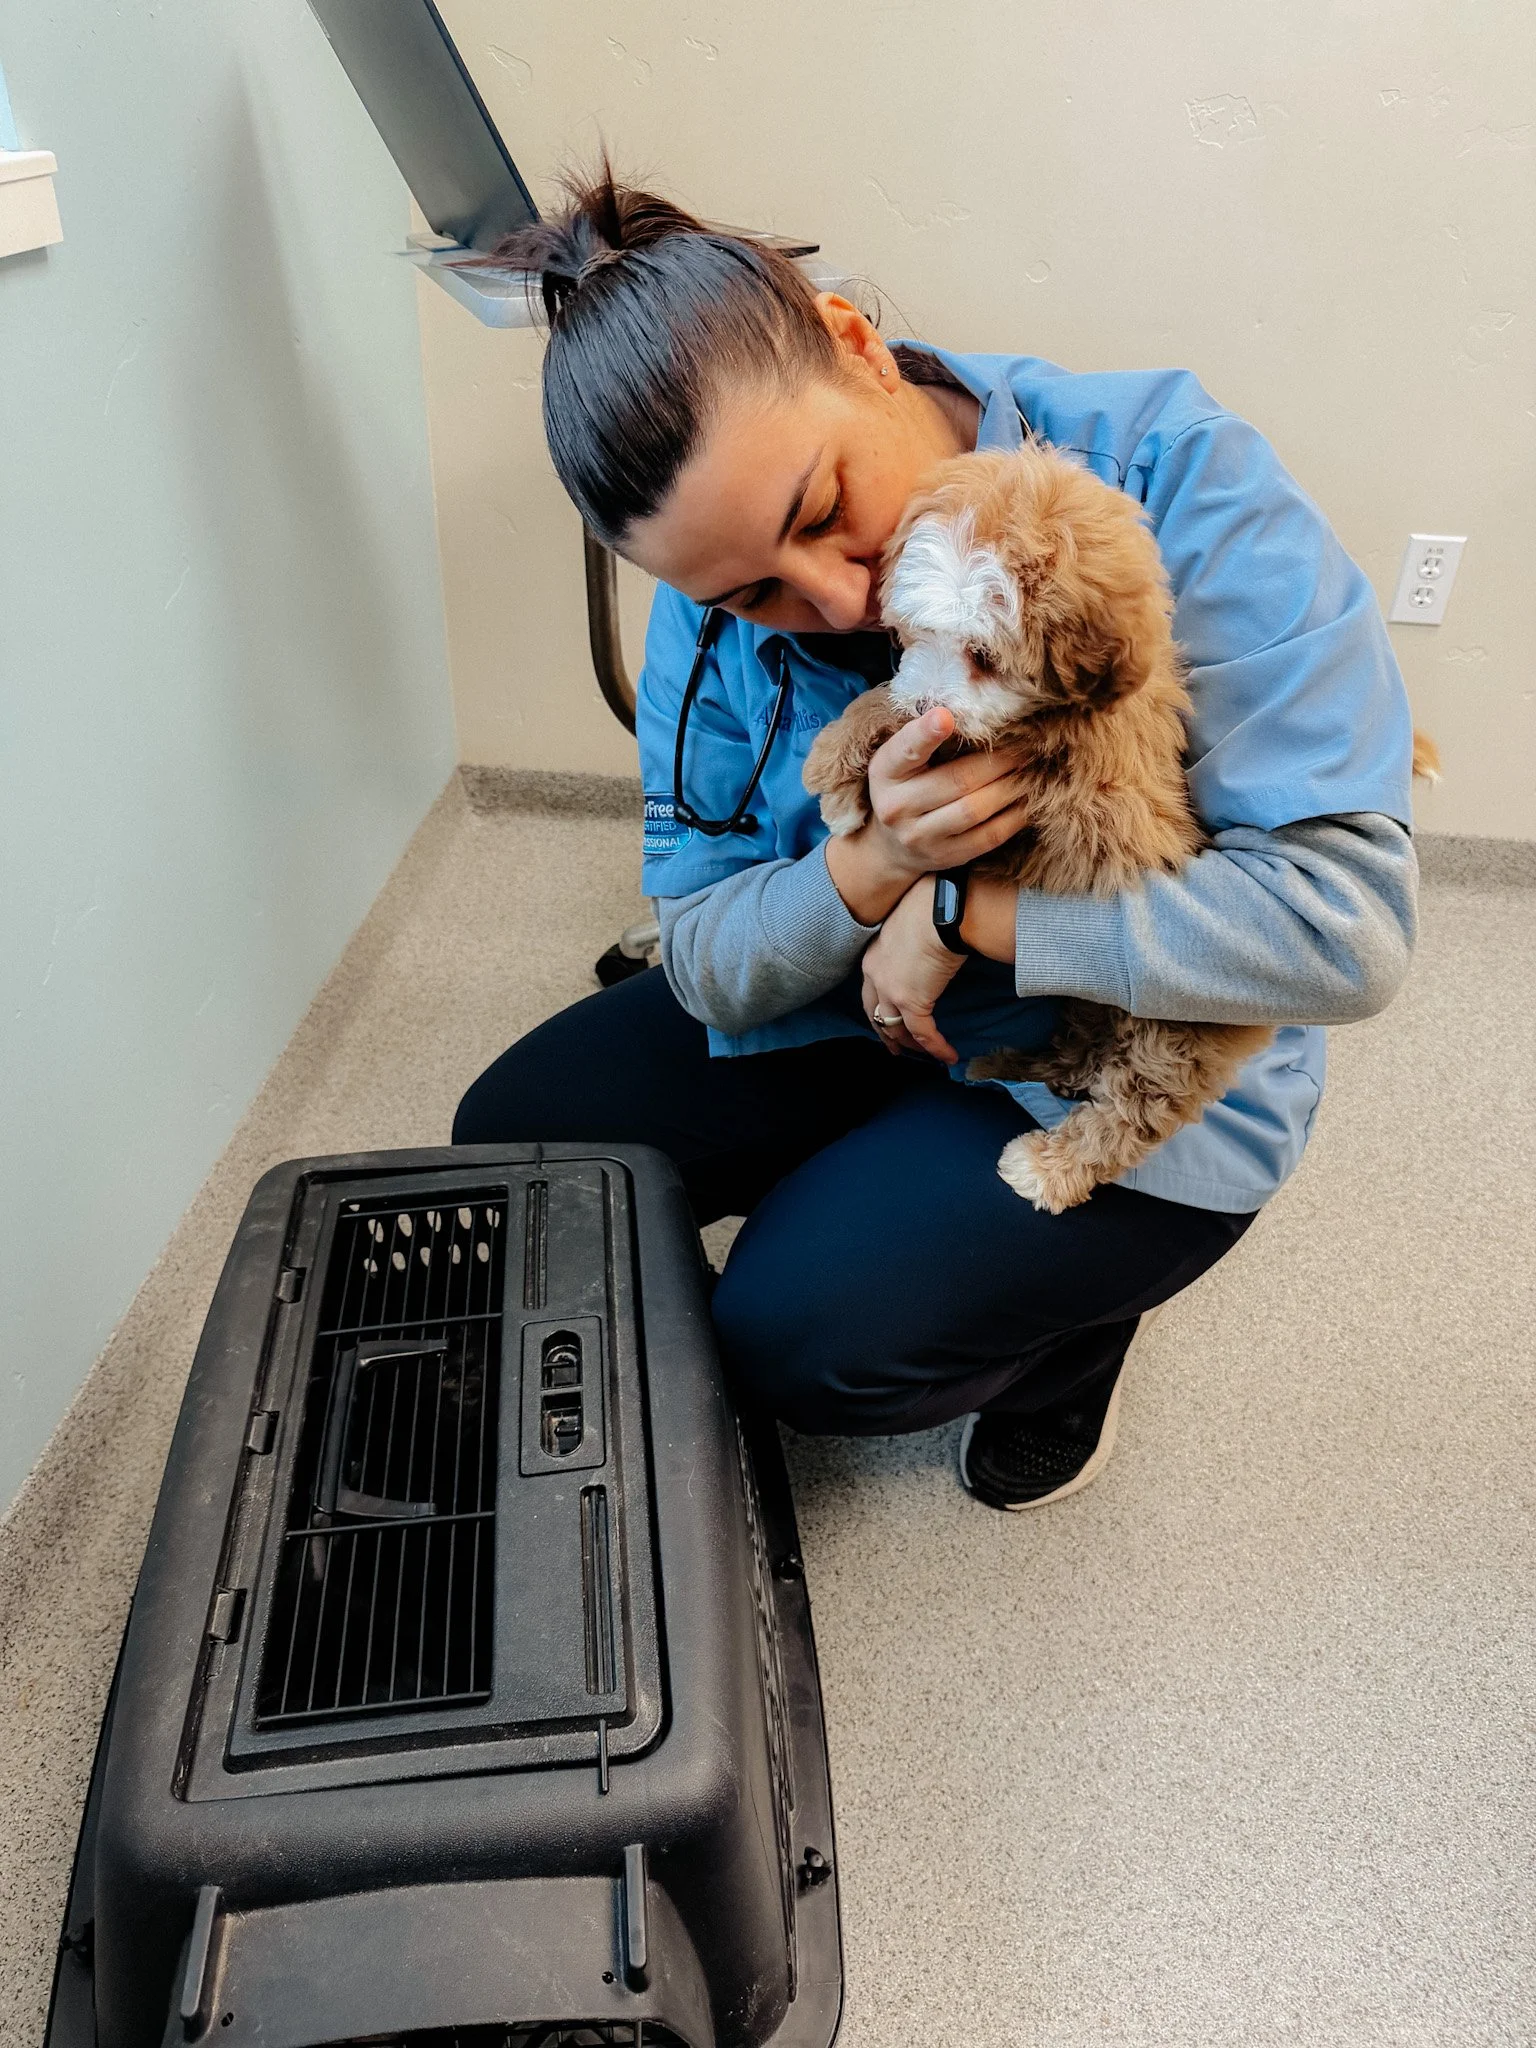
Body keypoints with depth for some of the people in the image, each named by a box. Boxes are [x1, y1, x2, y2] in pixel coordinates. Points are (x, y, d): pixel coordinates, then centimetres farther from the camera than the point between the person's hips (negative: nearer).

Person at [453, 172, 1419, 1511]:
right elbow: (708, 969, -9)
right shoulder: (726, 596, -11)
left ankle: (1085, 1309, 8)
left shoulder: (1180, 486, -25)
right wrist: (867, 874, -31)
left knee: (801, 1334, -24)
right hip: (856, 1006, 6)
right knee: (510, 1138, 2)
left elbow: (1345, 923, -30)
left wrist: (966, 911, -27)